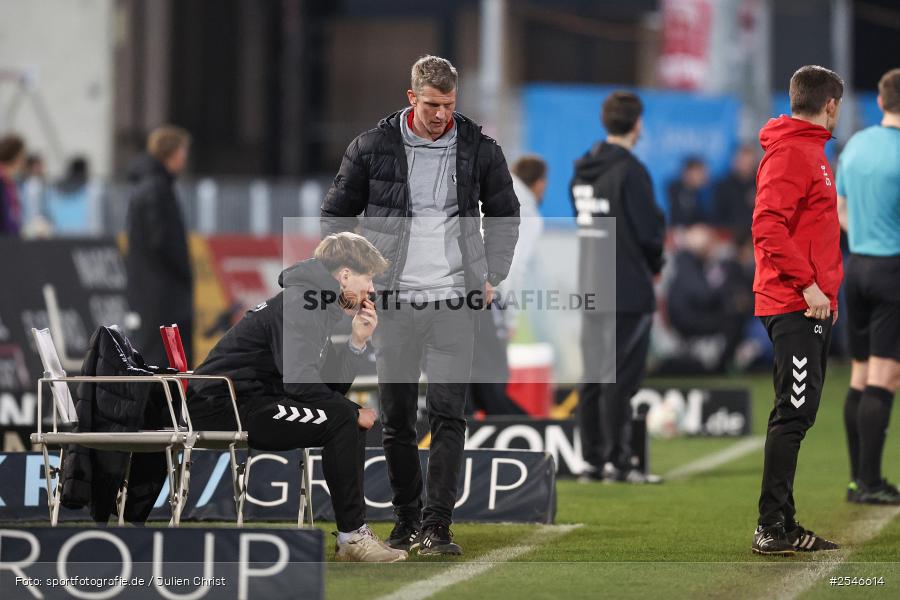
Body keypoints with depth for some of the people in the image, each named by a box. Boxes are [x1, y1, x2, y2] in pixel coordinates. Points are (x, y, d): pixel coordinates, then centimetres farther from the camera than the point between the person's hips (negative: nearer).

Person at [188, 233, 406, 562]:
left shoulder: (316, 303, 19)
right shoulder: (299, 301, -14)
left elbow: (330, 386, 15)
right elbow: (299, 379, -25)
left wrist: (357, 342, 3)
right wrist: (356, 415, -14)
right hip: (223, 407, -11)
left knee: (351, 416, 11)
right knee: (340, 420, -21)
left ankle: (353, 530, 7)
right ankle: (352, 536, -15)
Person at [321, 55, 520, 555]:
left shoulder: (479, 148, 2)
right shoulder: (373, 147, -1)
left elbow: (504, 214, 16)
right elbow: (338, 214, 11)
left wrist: (492, 277, 8)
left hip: (456, 300, 0)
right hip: (394, 302, 0)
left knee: (449, 414, -9)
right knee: (397, 417, 5)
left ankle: (437, 527, -9)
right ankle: (407, 519, 18)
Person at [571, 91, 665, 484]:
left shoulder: (582, 171, 12)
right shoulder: (629, 171, -13)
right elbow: (649, 229, -15)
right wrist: (655, 263, 6)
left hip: (591, 286, 7)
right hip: (628, 289, -7)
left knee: (593, 377, 10)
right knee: (620, 377, -5)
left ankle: (592, 459, 12)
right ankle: (617, 461, -5)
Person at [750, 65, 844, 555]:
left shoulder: (810, 149, 19)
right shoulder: (789, 152, -12)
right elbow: (768, 226, -21)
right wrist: (809, 285, -21)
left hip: (812, 304, 10)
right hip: (794, 306, -10)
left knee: (798, 413, 11)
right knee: (794, 413, -11)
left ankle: (783, 527, 15)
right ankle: (772, 527, -11)